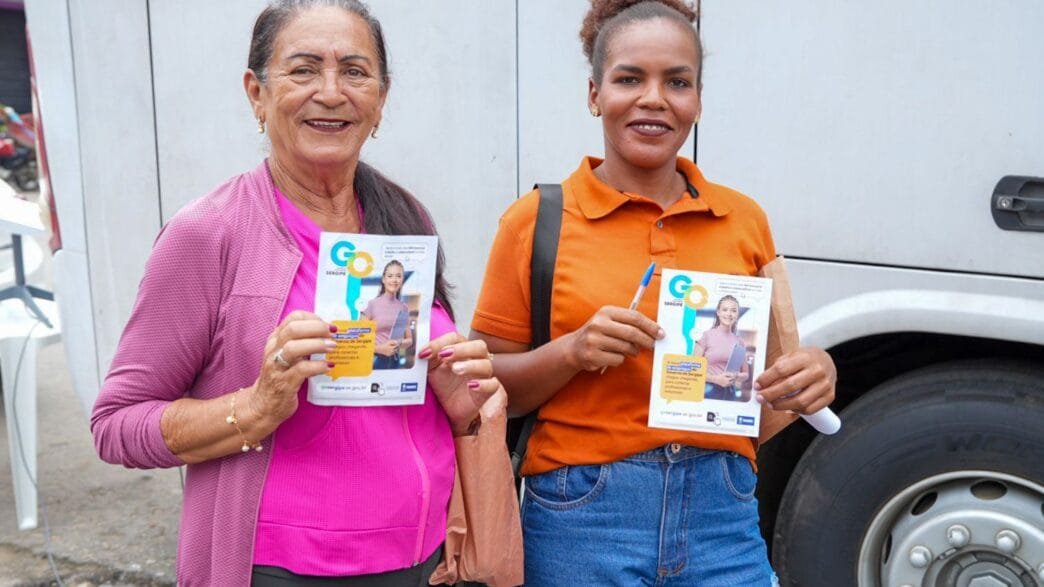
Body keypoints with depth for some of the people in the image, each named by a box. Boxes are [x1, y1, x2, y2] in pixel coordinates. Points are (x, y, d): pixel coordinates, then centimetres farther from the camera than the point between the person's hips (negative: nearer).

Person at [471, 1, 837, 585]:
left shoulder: (744, 219, 4)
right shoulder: (537, 221, -4)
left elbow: (762, 385, 14)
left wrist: (809, 378, -7)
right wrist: (572, 351, -18)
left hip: (724, 514, 3)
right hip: (583, 517, -2)